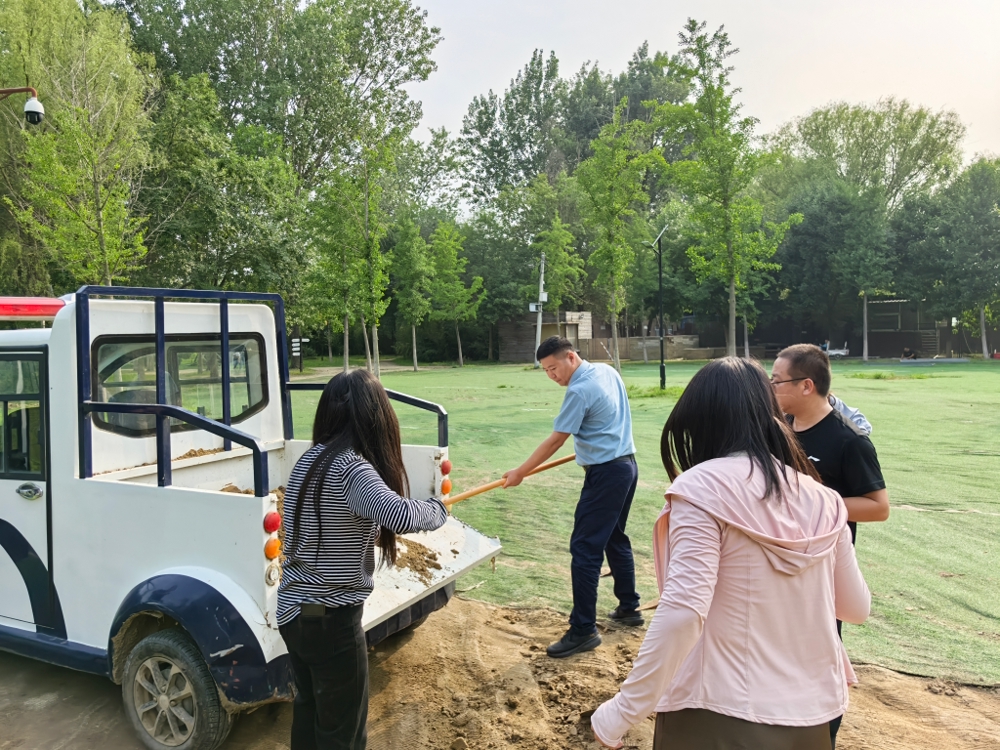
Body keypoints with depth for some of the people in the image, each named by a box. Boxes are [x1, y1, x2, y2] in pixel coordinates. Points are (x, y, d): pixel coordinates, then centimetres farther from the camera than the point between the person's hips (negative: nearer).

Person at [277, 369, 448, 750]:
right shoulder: (351, 468, -23)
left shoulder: (310, 459, 3)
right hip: (331, 619, -8)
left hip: (294, 611, 8)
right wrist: (437, 507, -20)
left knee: (309, 712, 26)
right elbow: (399, 515, -38)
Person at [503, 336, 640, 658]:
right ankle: (629, 608, 31)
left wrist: (520, 472, -9)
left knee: (585, 549, -7)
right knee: (616, 539, 20)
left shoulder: (579, 391, -19)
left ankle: (583, 631, -3)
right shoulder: (608, 371, 8)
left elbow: (555, 441, -16)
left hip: (606, 474, -10)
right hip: (627, 464, 10)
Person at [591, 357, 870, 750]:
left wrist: (622, 712, -17)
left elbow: (682, 612, -24)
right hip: (811, 717, 5)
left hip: (719, 716, -5)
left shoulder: (703, 487, -16)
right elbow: (857, 608, 11)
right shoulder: (821, 500, 0)